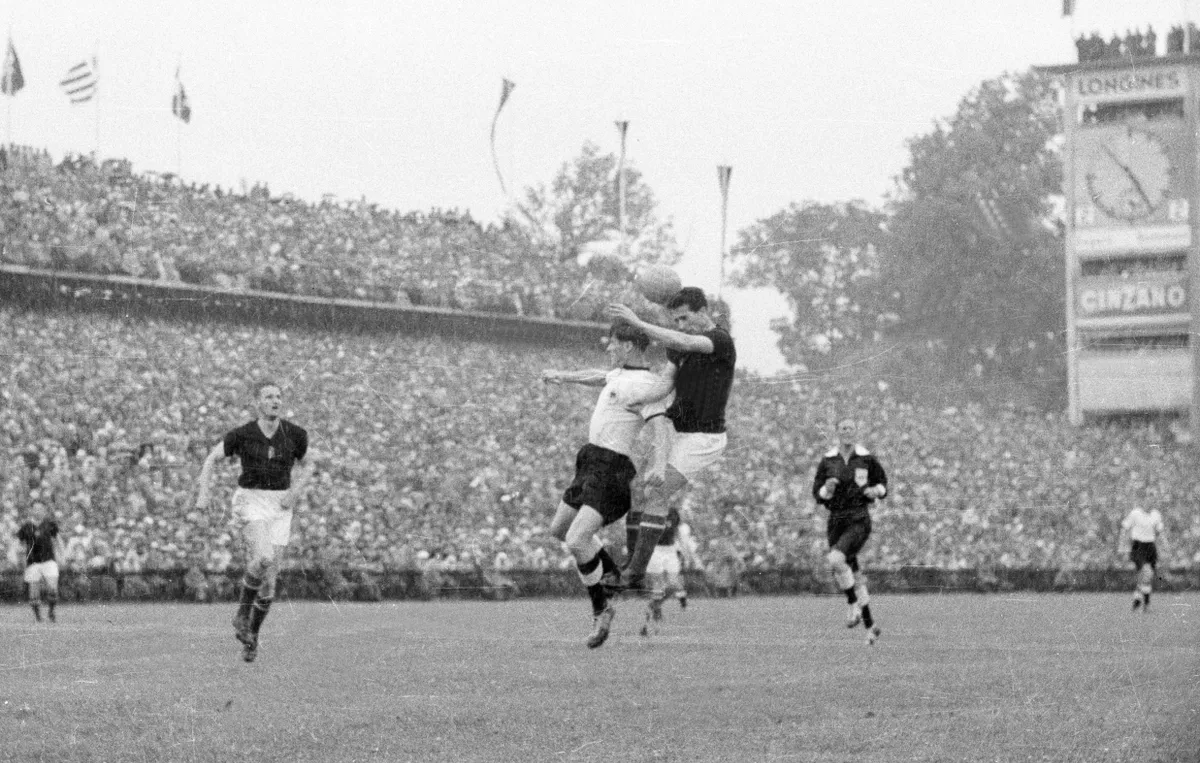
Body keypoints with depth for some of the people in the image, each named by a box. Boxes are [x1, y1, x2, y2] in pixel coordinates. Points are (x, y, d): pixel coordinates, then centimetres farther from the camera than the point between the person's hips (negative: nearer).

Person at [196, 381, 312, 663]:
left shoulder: (295, 434, -3)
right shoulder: (242, 434, -8)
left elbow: (307, 465, 14)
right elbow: (212, 459, 3)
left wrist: (295, 492, -4)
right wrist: (203, 493, -11)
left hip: (280, 505, 3)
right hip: (250, 500, -3)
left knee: (269, 576, 0)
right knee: (263, 558, -28)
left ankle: (252, 634, 20)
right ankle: (243, 613, -5)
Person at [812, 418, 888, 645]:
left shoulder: (866, 458, -1)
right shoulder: (827, 461, 4)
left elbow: (882, 481, 12)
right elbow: (817, 494, 7)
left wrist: (876, 490, -10)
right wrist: (827, 489, -15)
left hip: (859, 520, -4)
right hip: (836, 521, 4)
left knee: (836, 559, -29)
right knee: (853, 576, 7)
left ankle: (855, 604, -9)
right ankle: (870, 625, 21)